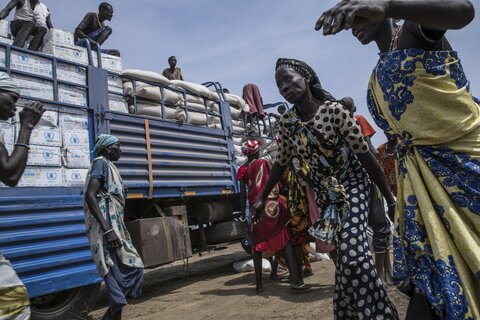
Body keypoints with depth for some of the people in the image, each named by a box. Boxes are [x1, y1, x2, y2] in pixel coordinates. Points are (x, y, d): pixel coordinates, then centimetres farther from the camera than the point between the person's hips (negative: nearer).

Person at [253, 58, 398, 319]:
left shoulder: (334, 110, -20)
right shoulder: (287, 122, -6)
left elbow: (365, 156, -16)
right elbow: (281, 163, 6)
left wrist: (390, 198, -12)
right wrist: (262, 198, 7)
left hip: (351, 185, -4)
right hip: (324, 192, 4)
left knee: (353, 252, -16)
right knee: (343, 254, 7)